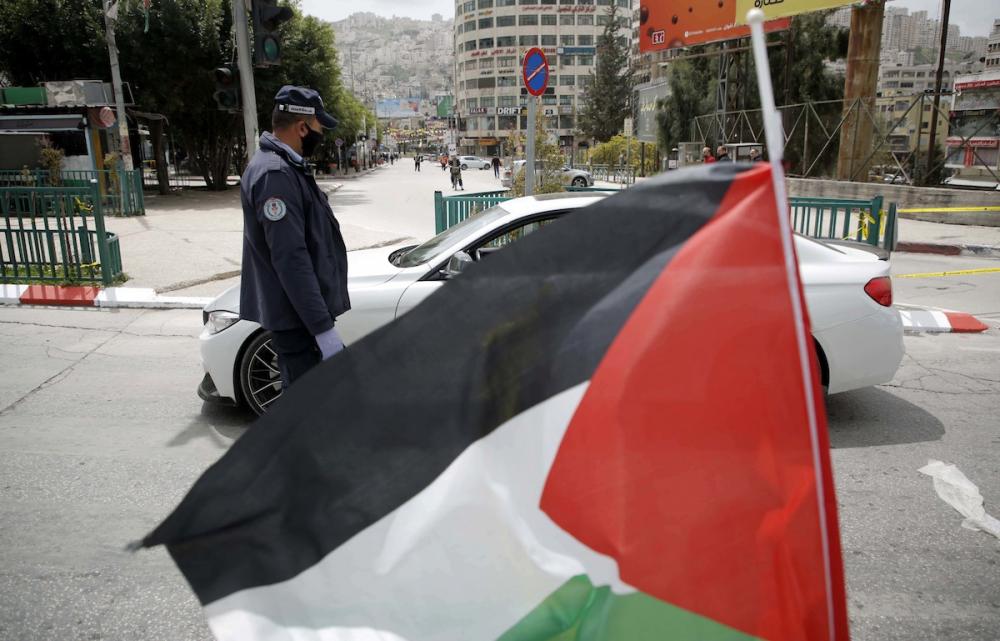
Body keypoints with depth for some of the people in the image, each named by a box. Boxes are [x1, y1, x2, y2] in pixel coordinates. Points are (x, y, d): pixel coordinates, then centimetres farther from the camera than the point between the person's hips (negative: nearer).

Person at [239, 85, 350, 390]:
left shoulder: (286, 167, 14)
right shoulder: (274, 174, -20)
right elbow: (290, 260, -27)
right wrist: (323, 328, -28)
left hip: (301, 313, 10)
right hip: (297, 318, -10)